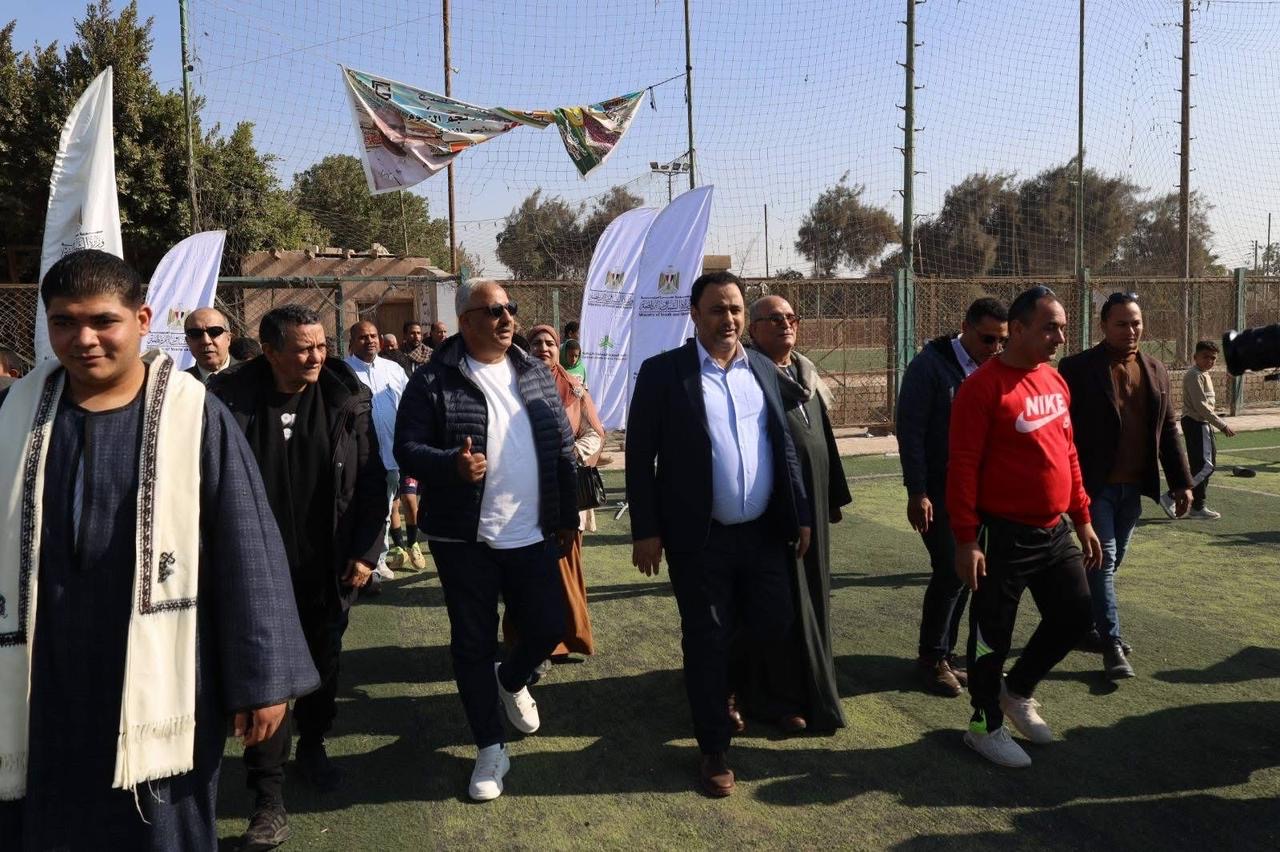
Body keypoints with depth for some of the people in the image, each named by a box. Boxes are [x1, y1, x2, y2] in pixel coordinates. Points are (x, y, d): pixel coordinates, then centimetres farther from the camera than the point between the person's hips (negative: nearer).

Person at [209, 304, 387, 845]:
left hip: (327, 569, 2)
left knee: (324, 664, 18)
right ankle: (268, 797, 14)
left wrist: (366, 550, -6)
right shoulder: (232, 399, -10)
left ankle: (312, 746, 43)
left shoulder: (346, 399, -5)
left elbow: (371, 480, -2)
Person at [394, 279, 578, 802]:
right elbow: (407, 448, -9)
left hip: (532, 535, 4)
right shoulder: (434, 381, -7)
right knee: (473, 644, 7)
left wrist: (568, 517, 10)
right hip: (464, 540, -3)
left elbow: (562, 449, 11)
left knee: (549, 627, 7)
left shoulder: (536, 374, 7)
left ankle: (512, 679, 41)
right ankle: (490, 748, 24)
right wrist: (453, 464, -29)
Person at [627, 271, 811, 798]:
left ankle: (739, 690, 44)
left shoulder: (764, 370, 8)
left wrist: (800, 515, 8)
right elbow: (640, 455, -7)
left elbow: (785, 447, 12)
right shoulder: (663, 372, -6)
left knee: (773, 628, 11)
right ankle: (715, 749, 25)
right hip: (701, 539, -4)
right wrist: (646, 531, -11)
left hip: (764, 533, 4)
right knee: (706, 643, 7)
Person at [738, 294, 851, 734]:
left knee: (811, 591, 15)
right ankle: (779, 697, 11)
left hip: (811, 500, 8)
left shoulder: (808, 373, 14)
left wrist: (834, 495, 19)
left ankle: (811, 685, 29)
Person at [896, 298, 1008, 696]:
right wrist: (917, 492, -14)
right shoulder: (929, 365, -11)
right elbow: (910, 431, -12)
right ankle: (931, 657, 11)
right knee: (950, 570, -8)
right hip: (937, 490, -5)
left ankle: (944, 652, 23)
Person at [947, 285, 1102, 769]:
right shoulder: (984, 387, -17)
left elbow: (1067, 454, 16)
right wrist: (966, 539, -19)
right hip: (1004, 536, -8)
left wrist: (1083, 519, 15)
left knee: (1074, 616, 15)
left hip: (1055, 531, 8)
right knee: (994, 633, 6)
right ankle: (986, 725, 24)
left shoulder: (1055, 381, 9)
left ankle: (1017, 689, 36)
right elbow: (963, 467, -18)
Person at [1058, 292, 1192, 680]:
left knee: (1111, 561, 13)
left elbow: (1168, 431, 13)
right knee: (1102, 560, -5)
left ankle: (1087, 624, 28)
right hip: (1095, 484, -6)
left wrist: (1181, 481, 9)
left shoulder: (1155, 370, 10)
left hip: (1133, 485, 6)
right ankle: (1112, 643, -1)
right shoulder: (1077, 368, -8)